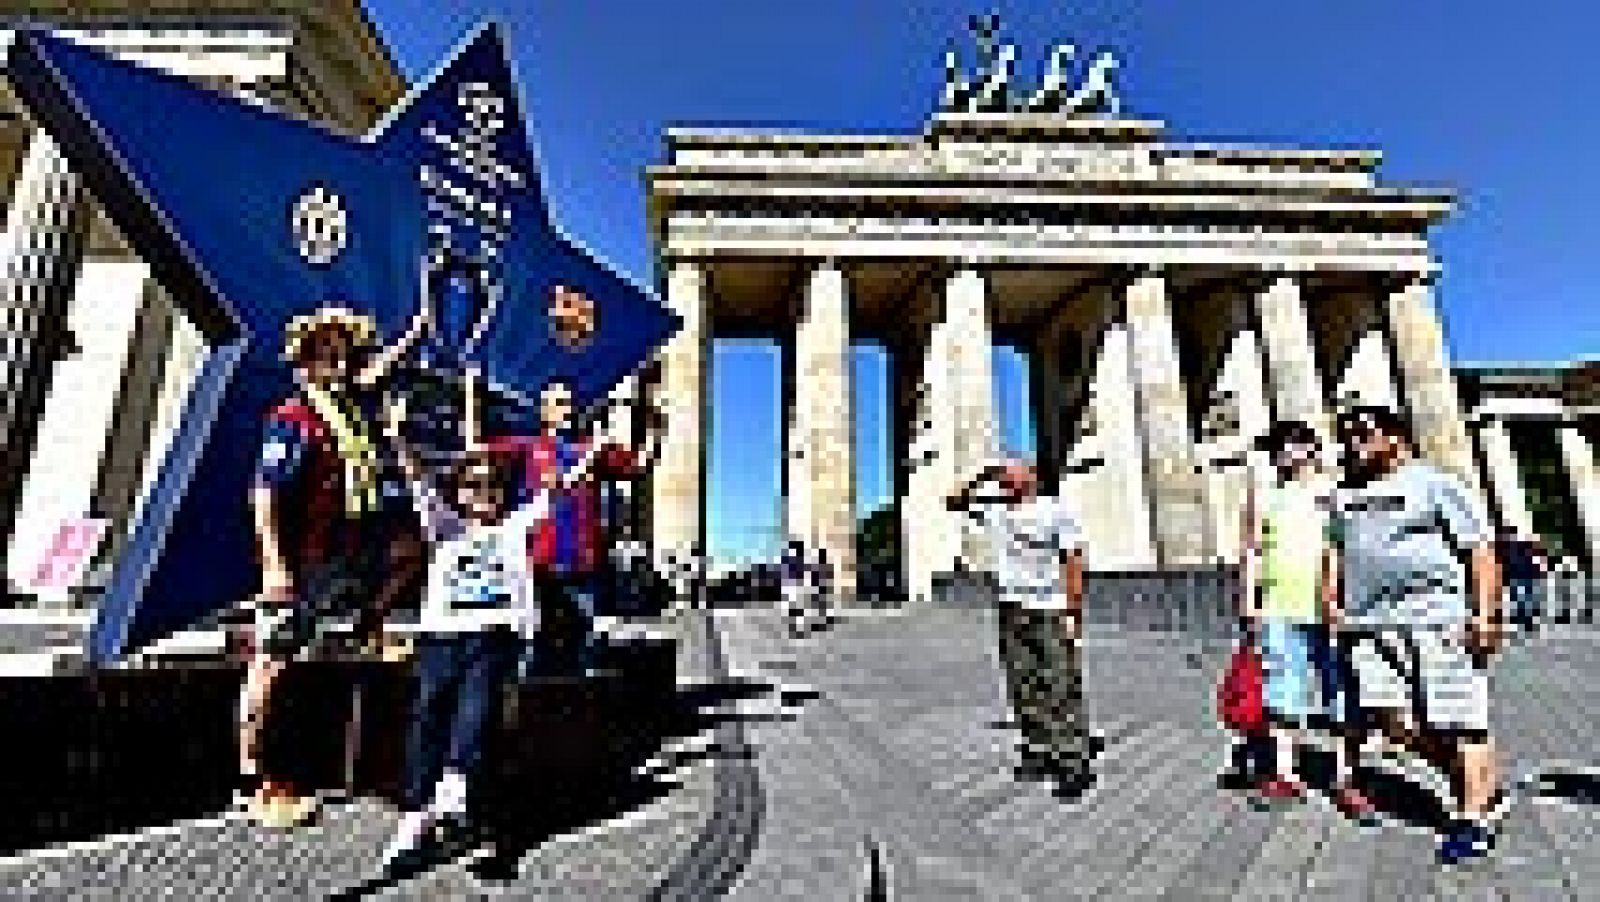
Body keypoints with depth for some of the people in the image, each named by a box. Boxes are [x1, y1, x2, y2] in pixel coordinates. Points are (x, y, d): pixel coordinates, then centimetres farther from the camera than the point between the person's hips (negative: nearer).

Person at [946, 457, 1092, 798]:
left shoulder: (1054, 511, -9)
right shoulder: (994, 508, 7)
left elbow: (1074, 563, -11)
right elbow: (954, 501, 13)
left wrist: (1074, 613, -16)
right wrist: (981, 478, 0)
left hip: (1051, 611, -6)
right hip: (1012, 609, 6)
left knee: (1062, 691, -1)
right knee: (1022, 688, 12)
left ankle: (1076, 766, 9)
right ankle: (1039, 753, 26)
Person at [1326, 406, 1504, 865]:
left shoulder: (1437, 484, 2)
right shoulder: (1347, 495, 19)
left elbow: (1481, 549, -4)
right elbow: (1335, 550, 24)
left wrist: (1485, 612, -12)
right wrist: (1334, 603, 14)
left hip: (1439, 619, -5)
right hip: (1371, 624, 6)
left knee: (1458, 723, 0)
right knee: (1399, 724, 3)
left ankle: (1473, 818, 11)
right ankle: (1478, 782, 25)